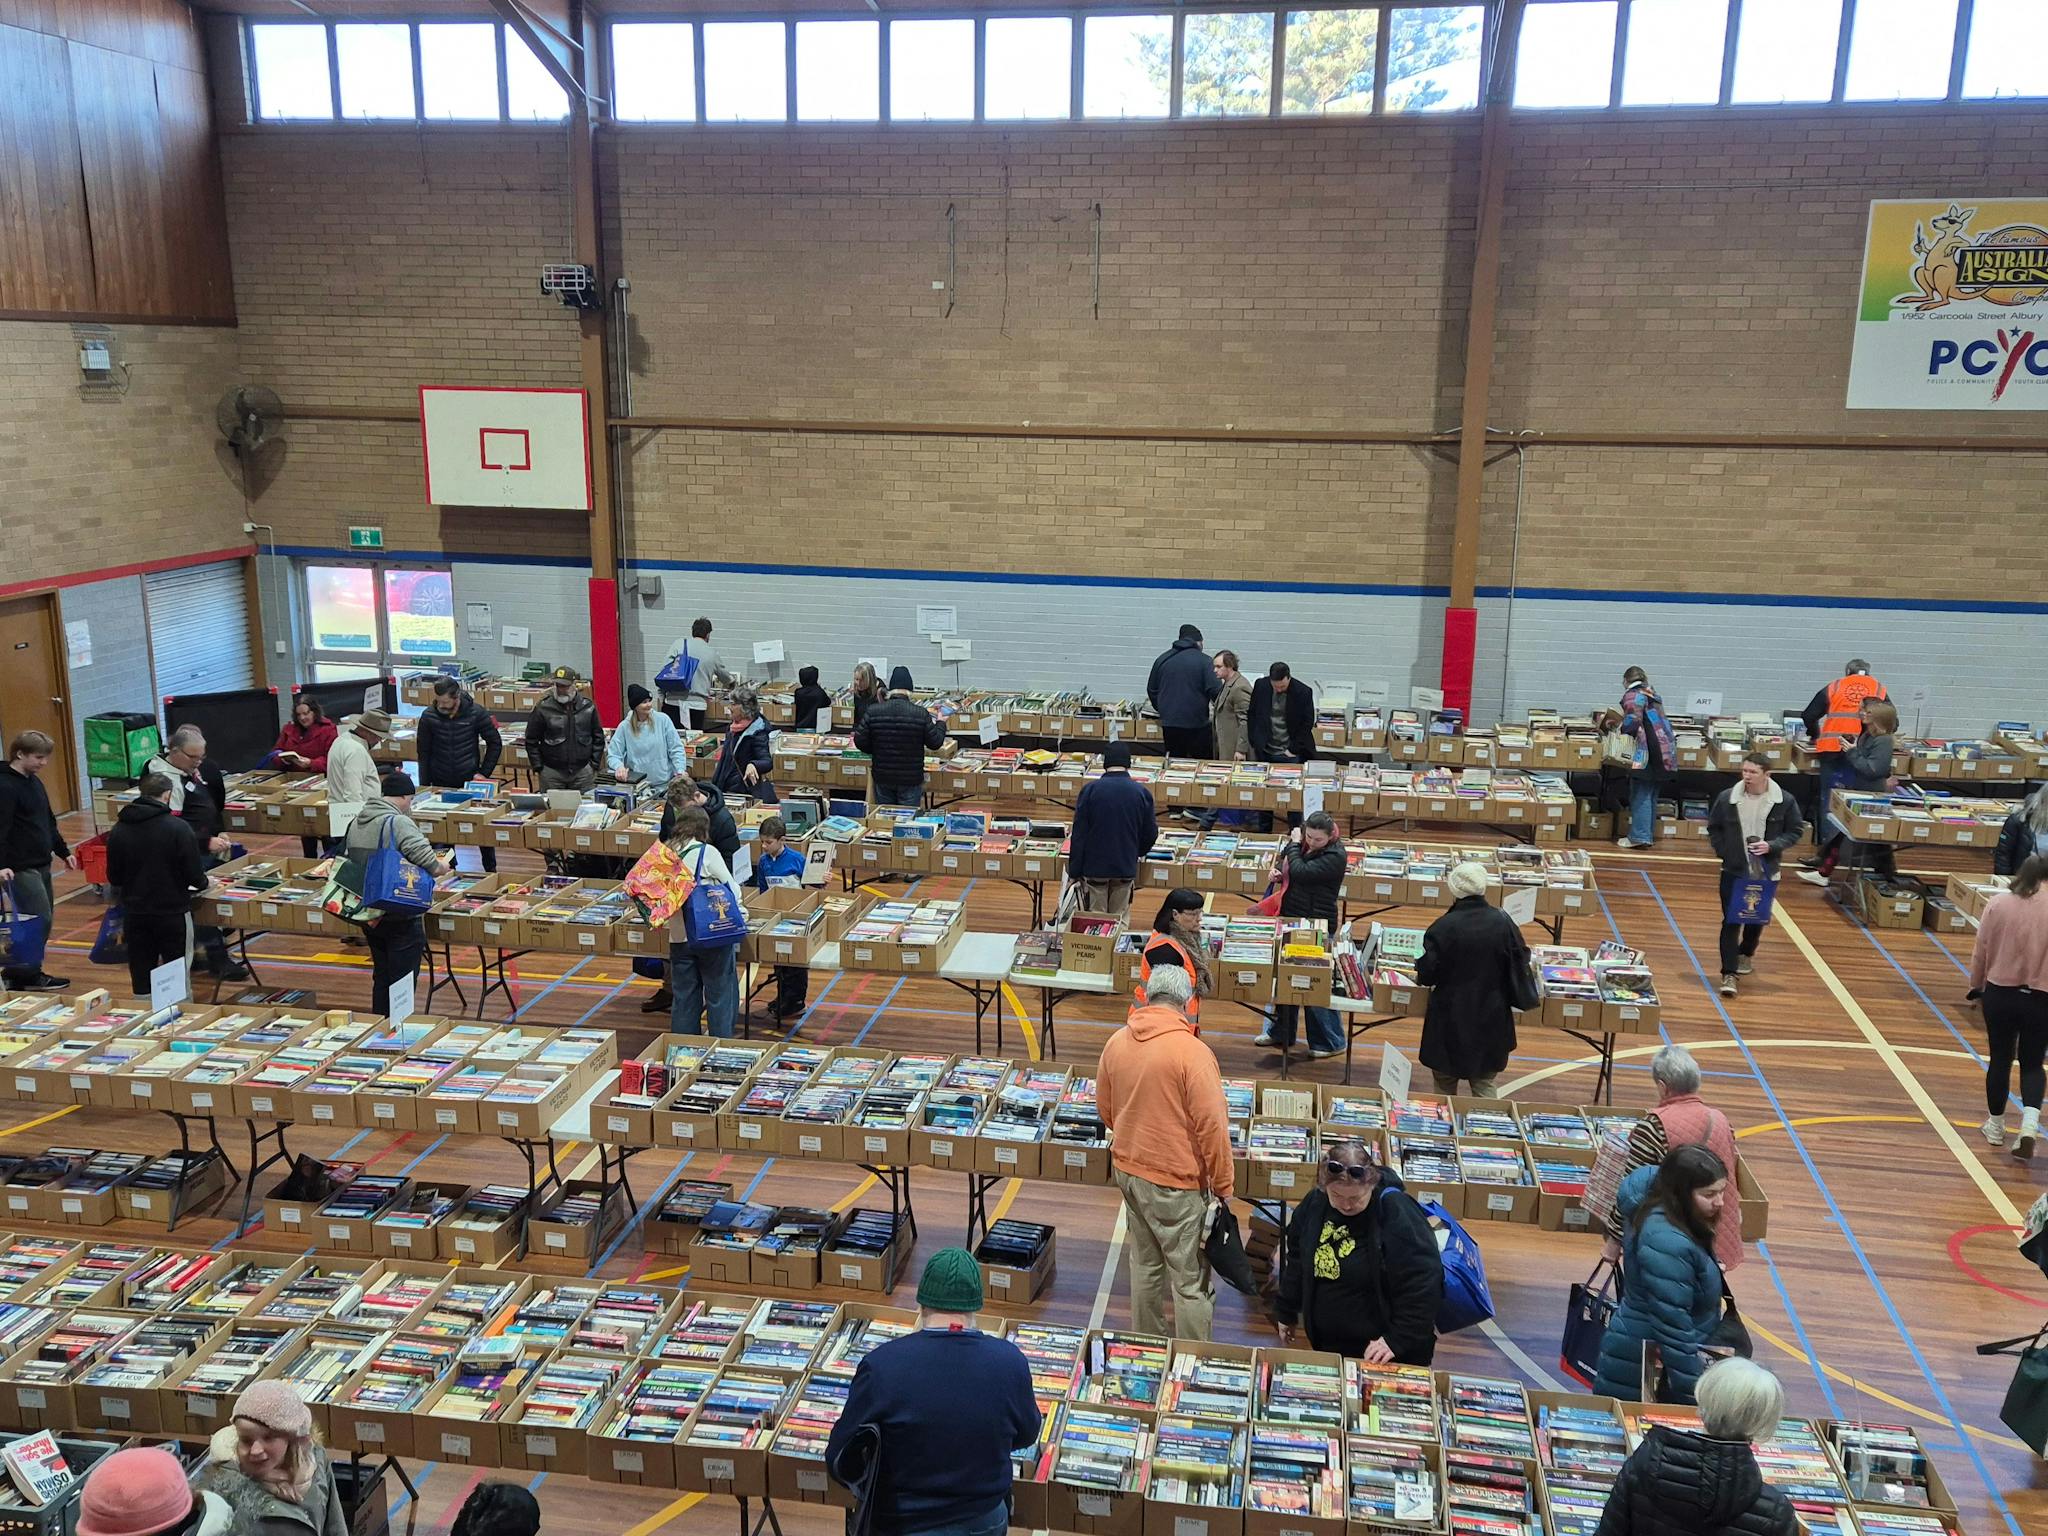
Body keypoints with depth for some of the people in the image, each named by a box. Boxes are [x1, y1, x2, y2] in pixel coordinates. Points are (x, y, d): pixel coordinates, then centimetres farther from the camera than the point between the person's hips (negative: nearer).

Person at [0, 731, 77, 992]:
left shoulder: (34, 782, 14)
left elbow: (49, 822, 24)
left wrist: (64, 851, 25)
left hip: (41, 864, 10)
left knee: (44, 920, 11)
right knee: (39, 920, -11)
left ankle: (25, 973, 19)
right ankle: (23, 974, 0)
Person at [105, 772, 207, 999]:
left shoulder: (118, 830, -1)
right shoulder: (179, 828, -15)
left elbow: (113, 878, 7)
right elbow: (195, 877, -14)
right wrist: (202, 883, 8)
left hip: (134, 914, 4)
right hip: (172, 912, -4)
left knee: (141, 982, 11)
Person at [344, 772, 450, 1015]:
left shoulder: (355, 823, 9)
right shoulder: (398, 823, -17)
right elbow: (431, 865, -26)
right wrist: (444, 867, -5)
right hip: (401, 919, -8)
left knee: (381, 977, 19)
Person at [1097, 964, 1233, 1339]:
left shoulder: (1117, 1042, -2)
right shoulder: (1192, 1052, -22)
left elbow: (1105, 1110, 11)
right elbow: (1212, 1126, -19)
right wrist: (1223, 1185, -8)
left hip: (1128, 1169, 7)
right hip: (1176, 1181, -7)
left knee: (1145, 1263, 22)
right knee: (1191, 1279, 6)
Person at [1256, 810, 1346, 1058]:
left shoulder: (1335, 856, -19)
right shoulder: (1304, 845, 2)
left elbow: (1300, 872, -27)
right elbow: (1286, 864, 19)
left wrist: (1295, 845, -12)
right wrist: (1278, 867, -4)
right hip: (1291, 917, 8)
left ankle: (1331, 1042, 12)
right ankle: (1280, 1033, 32)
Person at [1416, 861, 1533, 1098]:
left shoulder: (1444, 927, -18)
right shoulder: (1503, 922, -8)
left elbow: (1427, 974, -12)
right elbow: (1520, 962, 1)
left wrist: (1420, 974, 9)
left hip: (1451, 1019, -3)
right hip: (1491, 1019, 3)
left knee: (1445, 1085, 15)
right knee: (1485, 1085, 13)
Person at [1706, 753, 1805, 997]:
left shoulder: (1785, 801, -10)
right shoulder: (1726, 798, -9)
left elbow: (1796, 830, 1)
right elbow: (1713, 828, 6)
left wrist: (1772, 846, -15)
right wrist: (1724, 851, -6)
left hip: (1765, 872, 1)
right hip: (1733, 870, -1)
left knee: (1757, 918, 19)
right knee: (1731, 921, -5)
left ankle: (1746, 953, 46)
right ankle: (1729, 973, -3)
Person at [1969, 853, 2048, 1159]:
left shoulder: (1999, 904, -9)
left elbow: (1981, 951, -3)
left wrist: (1976, 984, 12)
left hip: (2000, 993, 0)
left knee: (2000, 1059, 16)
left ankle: (1996, 1125, 28)